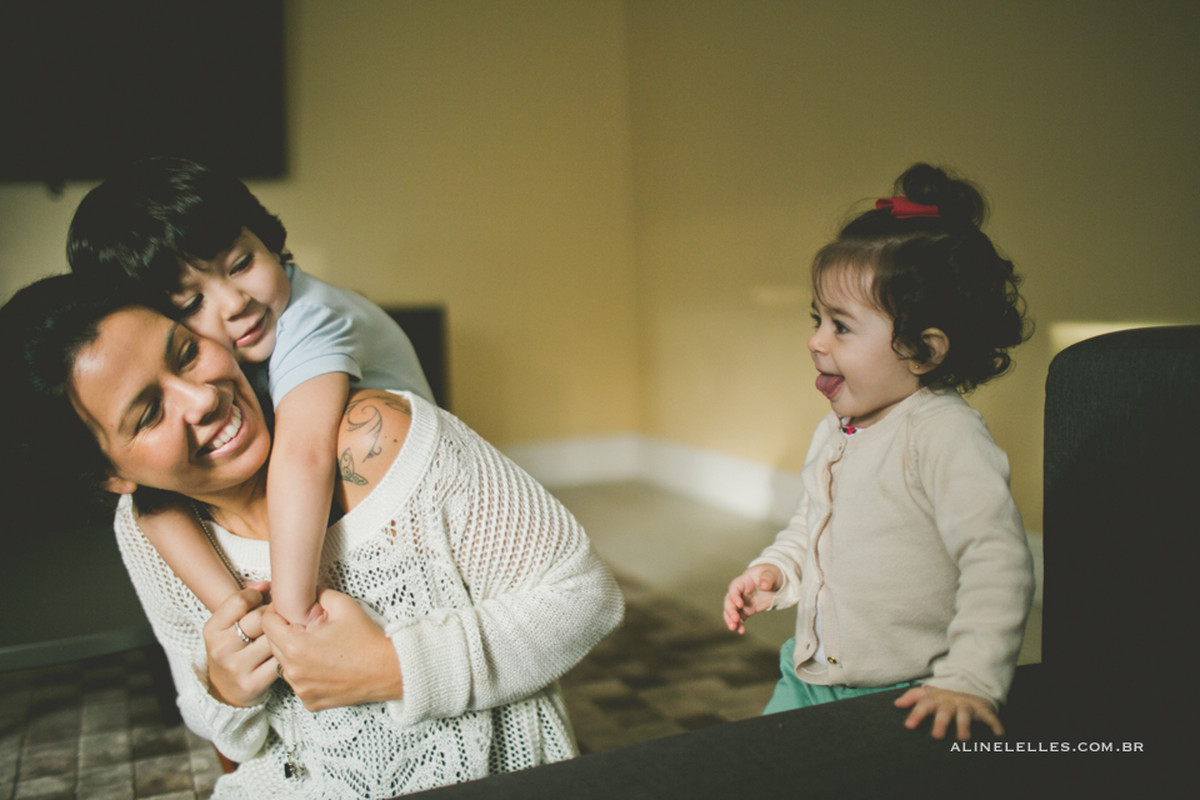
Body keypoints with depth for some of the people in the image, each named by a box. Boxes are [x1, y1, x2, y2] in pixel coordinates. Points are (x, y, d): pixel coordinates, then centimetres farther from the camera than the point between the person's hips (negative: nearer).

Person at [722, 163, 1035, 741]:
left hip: (905, 697, -7)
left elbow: (998, 562, -24)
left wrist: (971, 681, -27)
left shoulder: (945, 433, -19)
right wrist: (774, 571, 5)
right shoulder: (834, 431, 8)